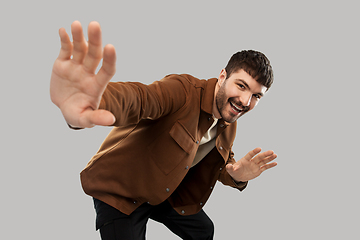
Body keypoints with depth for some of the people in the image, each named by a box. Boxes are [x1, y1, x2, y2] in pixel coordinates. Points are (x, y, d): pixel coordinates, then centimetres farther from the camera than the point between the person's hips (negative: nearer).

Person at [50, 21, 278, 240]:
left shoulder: (229, 126, -3)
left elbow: (222, 162, 12)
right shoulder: (182, 91, -30)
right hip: (119, 189, -7)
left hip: (165, 191, 8)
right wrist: (98, 103, -76)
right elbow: (138, 98, -50)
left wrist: (236, 176, -15)